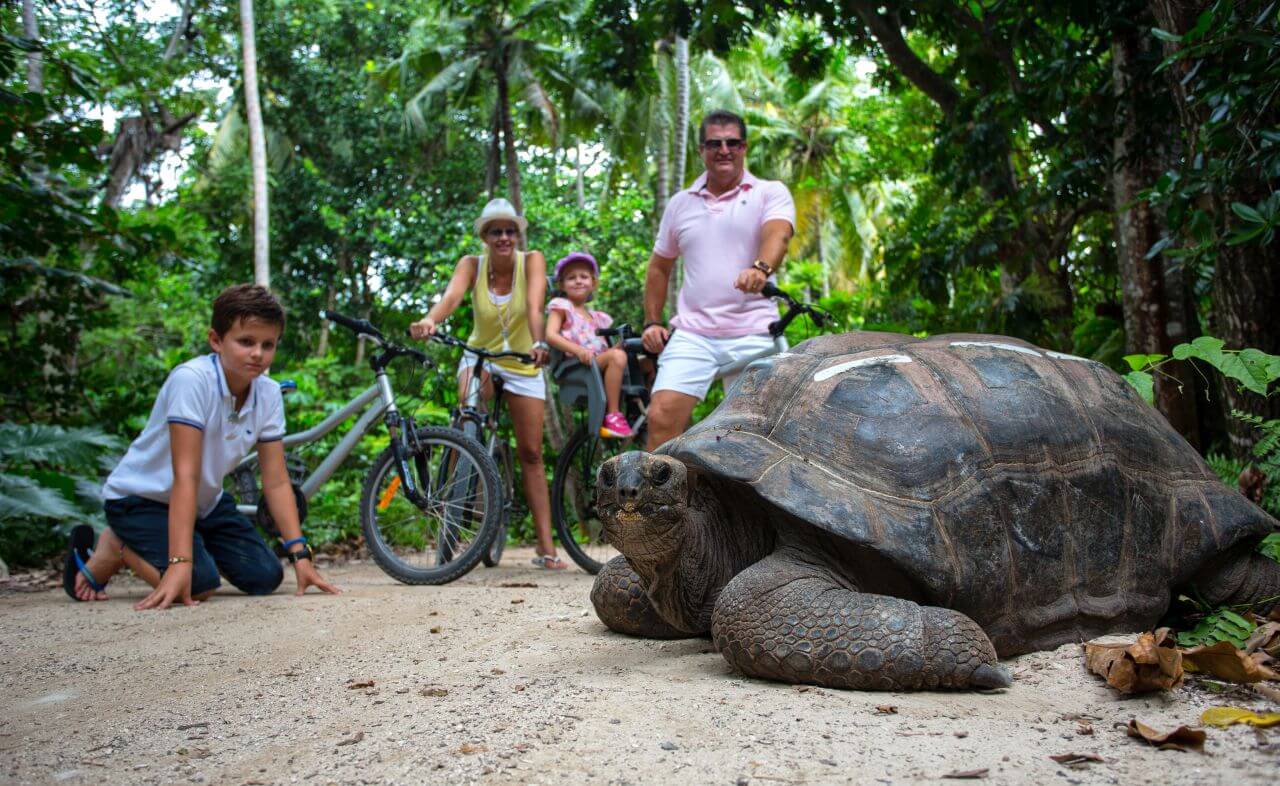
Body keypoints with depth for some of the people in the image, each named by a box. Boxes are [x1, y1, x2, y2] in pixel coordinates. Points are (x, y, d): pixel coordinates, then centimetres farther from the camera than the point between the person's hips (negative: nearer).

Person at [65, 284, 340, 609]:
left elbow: (276, 482, -9)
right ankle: (115, 548, 1)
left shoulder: (268, 394, -10)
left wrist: (300, 554, -17)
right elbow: (186, 475, -32)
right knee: (198, 583, -25)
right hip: (142, 497, -6)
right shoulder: (191, 379, -28)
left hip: (204, 502, 6)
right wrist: (180, 563, -38)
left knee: (265, 576, -7)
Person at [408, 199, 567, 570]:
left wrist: (539, 343, -51)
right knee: (475, 377, -35)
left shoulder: (532, 260, -15)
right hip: (480, 356, 0)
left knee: (531, 453, -2)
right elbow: (451, 296, -33)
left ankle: (546, 548, 2)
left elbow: (534, 306, -32)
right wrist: (430, 320, -55)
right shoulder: (472, 264, -13)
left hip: (523, 363, 0)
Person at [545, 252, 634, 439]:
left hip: (600, 366, 6)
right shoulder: (560, 306, 9)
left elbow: (606, 348, 15)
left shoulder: (597, 317, 27)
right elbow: (551, 336, -9)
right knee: (617, 356, -33)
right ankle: (613, 416, -32)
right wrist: (578, 350, -24)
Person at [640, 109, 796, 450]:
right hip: (692, 335, 2)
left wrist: (761, 268, -39)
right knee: (662, 417, -12)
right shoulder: (680, 203, 15)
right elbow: (659, 268, 22)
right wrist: (652, 322, 12)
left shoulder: (771, 193, 4)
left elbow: (778, 234, -17)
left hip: (752, 335, -2)